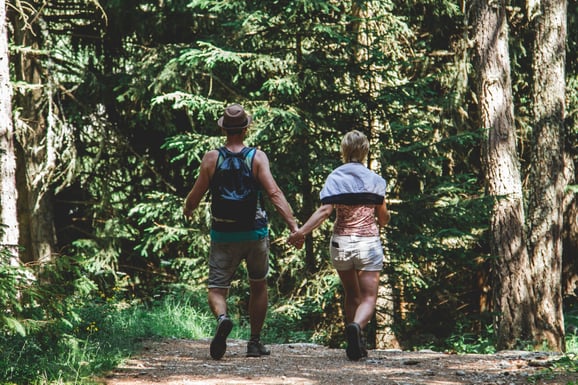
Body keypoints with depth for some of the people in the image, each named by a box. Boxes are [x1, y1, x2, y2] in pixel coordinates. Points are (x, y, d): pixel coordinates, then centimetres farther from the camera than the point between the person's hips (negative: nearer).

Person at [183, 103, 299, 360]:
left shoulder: (211, 158, -5)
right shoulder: (258, 157, -6)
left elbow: (195, 196, -1)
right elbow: (274, 193, -16)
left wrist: (187, 209, 22)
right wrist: (293, 225, -18)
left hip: (223, 235, -1)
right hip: (255, 233, 1)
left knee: (216, 288, 2)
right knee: (258, 286, 20)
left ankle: (222, 318, -31)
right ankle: (255, 343, 22)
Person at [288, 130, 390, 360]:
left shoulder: (334, 178, -3)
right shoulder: (374, 179, -2)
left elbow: (325, 210, -18)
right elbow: (383, 217, 4)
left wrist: (302, 231, -23)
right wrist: (381, 222, 27)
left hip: (341, 243, 2)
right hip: (368, 242, -2)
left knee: (351, 295, 19)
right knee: (368, 298, -3)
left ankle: (356, 345, 17)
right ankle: (357, 326, -35)